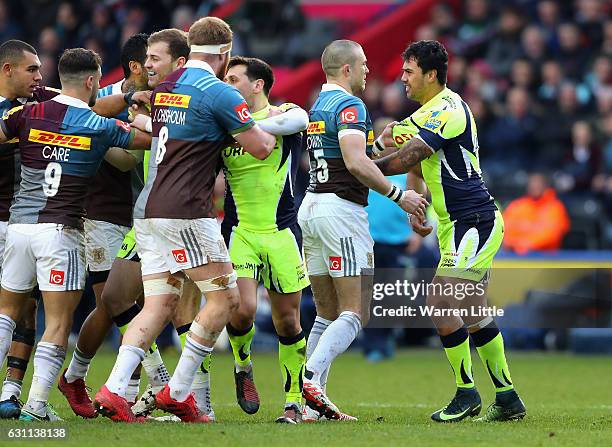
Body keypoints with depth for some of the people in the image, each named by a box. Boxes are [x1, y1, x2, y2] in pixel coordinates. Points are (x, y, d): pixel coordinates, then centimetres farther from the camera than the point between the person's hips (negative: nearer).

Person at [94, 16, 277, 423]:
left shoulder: (164, 88, 15)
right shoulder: (218, 93, -9)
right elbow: (260, 149, -4)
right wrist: (270, 126, 18)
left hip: (149, 212, 8)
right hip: (185, 213, -8)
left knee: (159, 306, 7)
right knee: (225, 298, 1)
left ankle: (114, 389, -8)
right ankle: (178, 392, -1)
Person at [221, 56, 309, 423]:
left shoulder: (286, 114, -2)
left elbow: (296, 120, -25)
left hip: (281, 232, -1)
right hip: (239, 231, 1)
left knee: (288, 321, 3)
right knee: (243, 310, -16)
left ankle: (294, 400, 17)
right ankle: (243, 368, 15)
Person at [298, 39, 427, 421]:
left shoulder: (318, 107, 17)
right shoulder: (350, 106, -12)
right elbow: (356, 164, -24)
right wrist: (398, 195, -17)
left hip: (311, 207, 9)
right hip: (342, 208, -9)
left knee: (327, 314, 11)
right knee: (355, 314, -8)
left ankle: (311, 402, 6)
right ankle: (310, 379, -24)